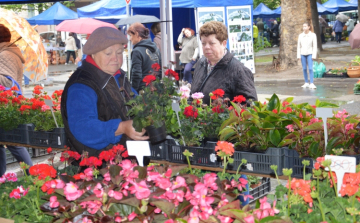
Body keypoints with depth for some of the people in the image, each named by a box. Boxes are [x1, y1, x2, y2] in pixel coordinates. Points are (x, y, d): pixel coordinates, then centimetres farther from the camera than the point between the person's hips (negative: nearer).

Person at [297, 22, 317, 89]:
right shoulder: (300, 36, 5)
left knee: (310, 68, -11)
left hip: (309, 54, -3)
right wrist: (299, 55, 5)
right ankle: (306, 83, 13)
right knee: (304, 69, 5)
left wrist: (314, 55, -6)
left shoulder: (312, 35, -2)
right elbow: (299, 46, 10)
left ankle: (311, 83, -11)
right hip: (303, 54, 3)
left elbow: (315, 46, -1)